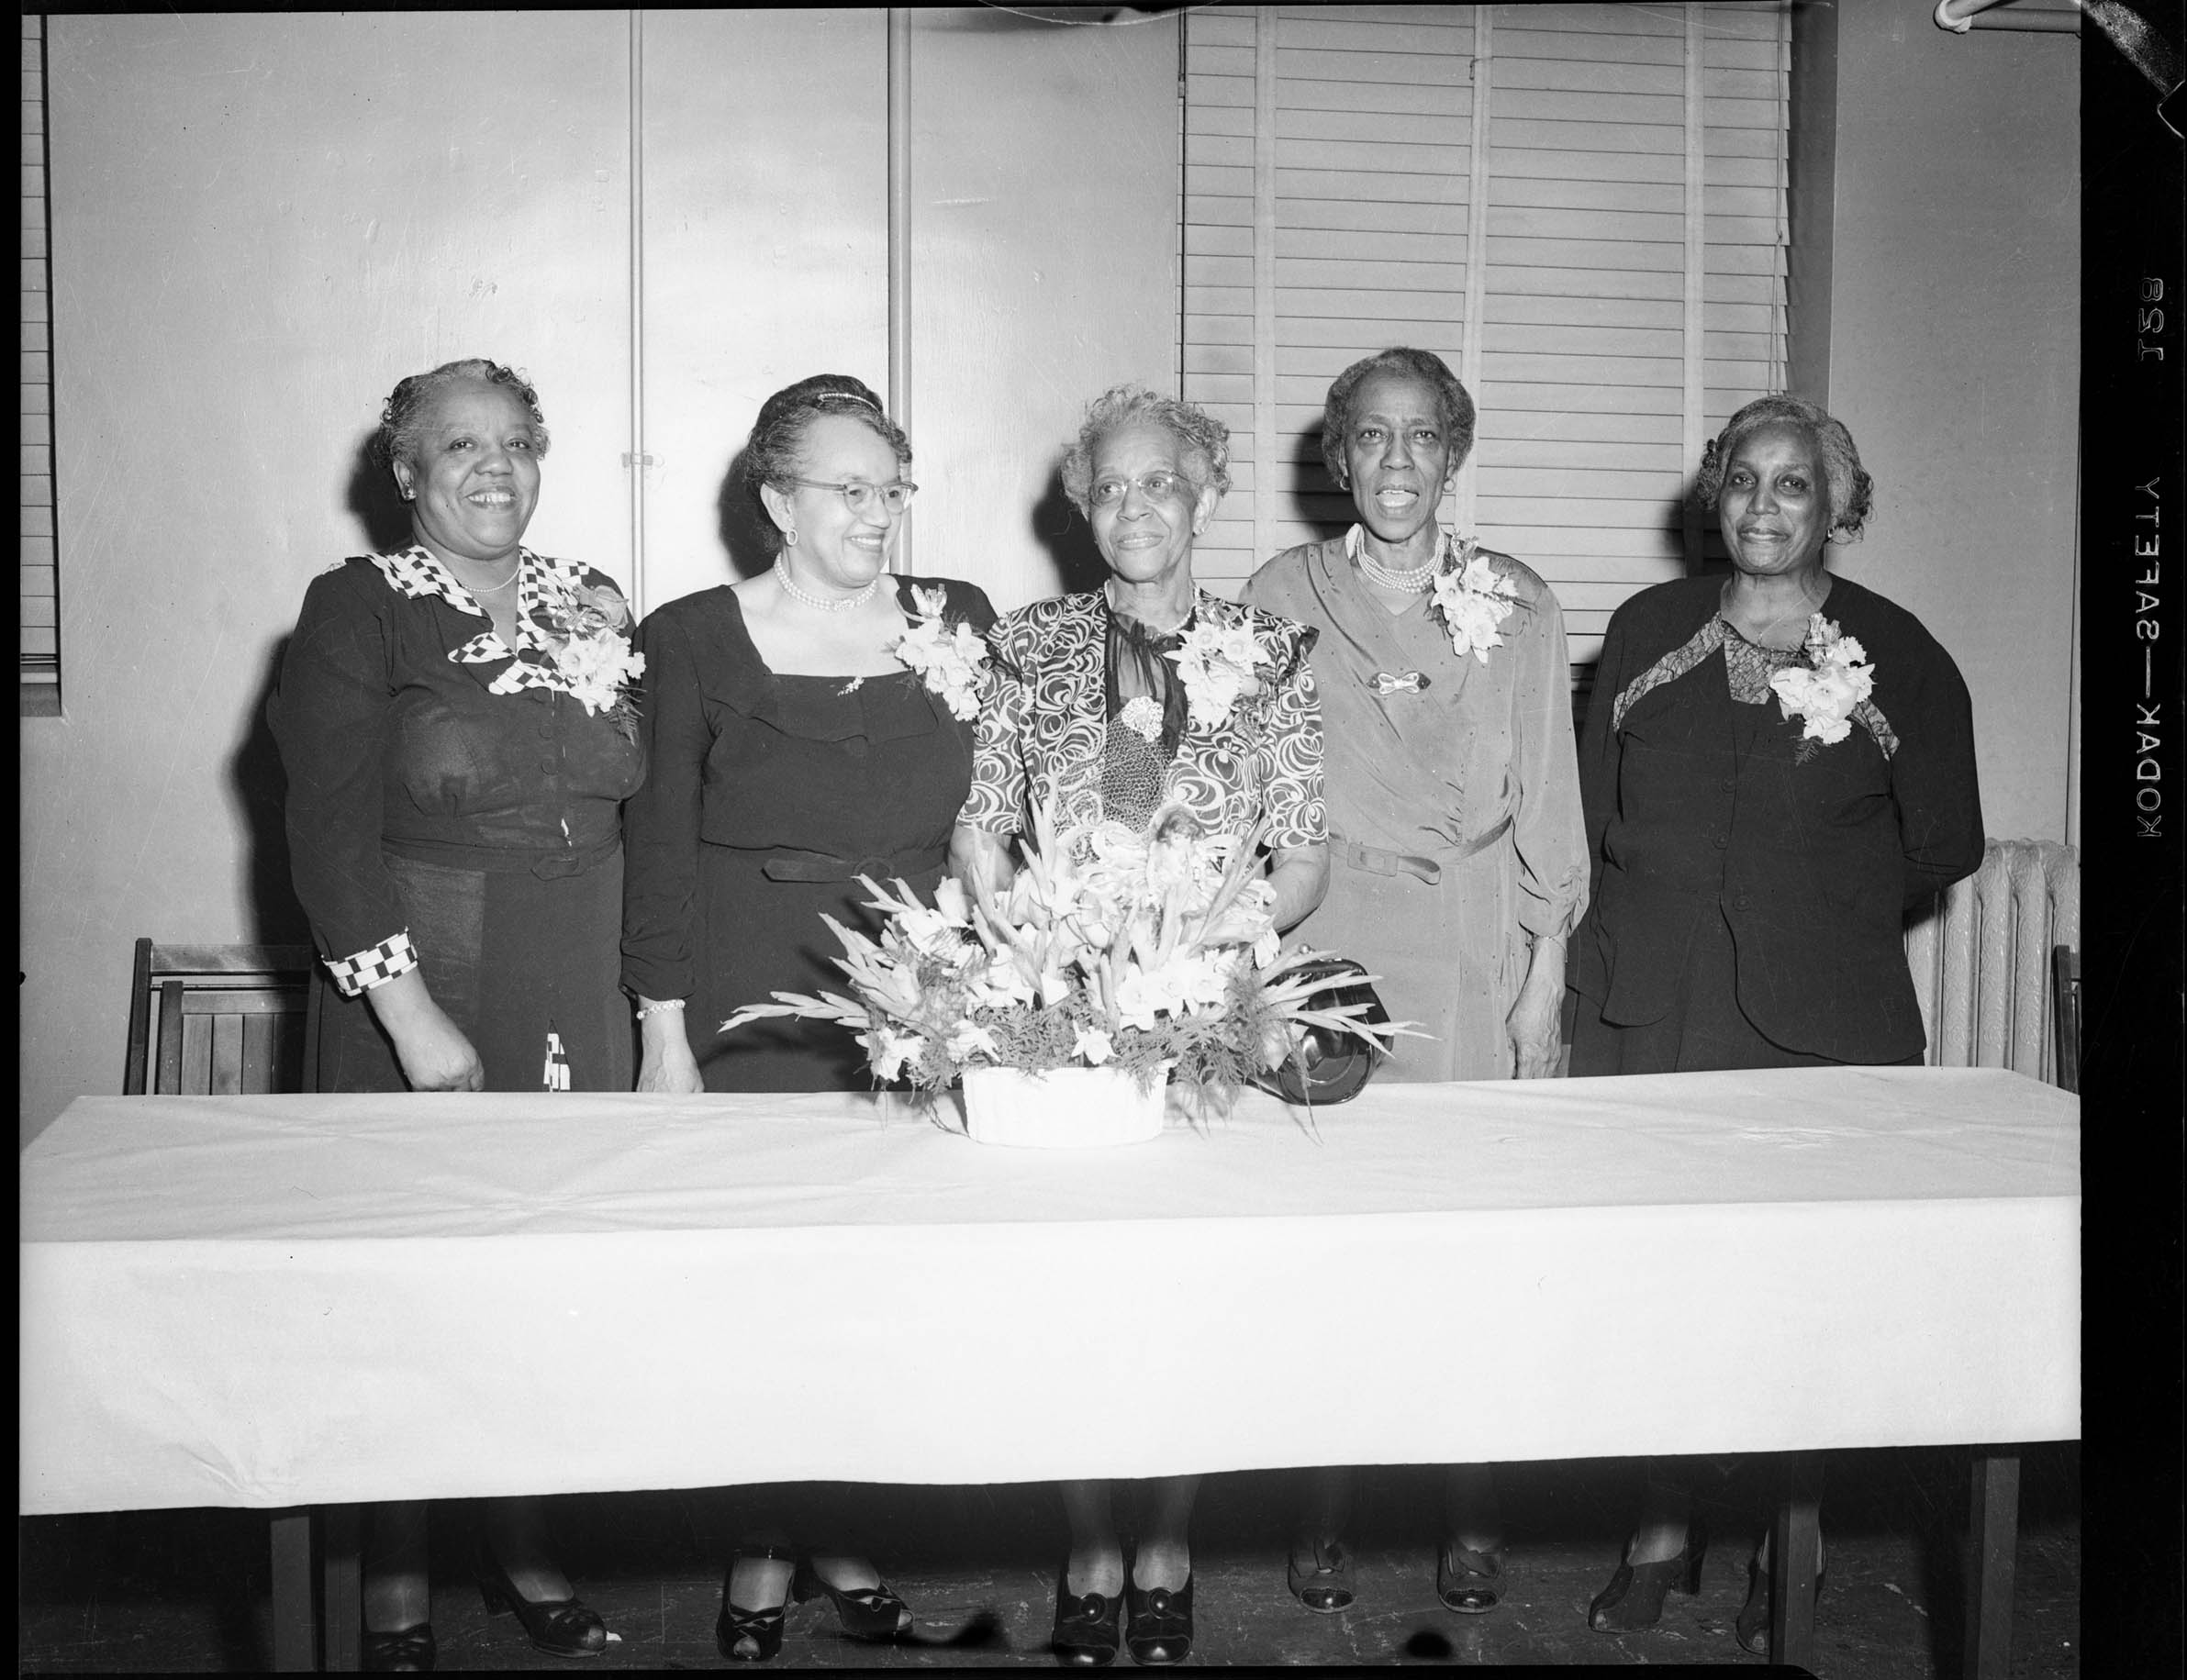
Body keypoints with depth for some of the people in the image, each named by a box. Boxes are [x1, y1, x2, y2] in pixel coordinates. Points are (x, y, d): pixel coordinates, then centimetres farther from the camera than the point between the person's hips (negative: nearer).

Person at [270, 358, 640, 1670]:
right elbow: (331, 832, -11)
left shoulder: (593, 605, 10)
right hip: (420, 987, -4)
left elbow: (642, 799, 17)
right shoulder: (359, 608, -4)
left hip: (579, 993, 4)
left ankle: (525, 1547, 25)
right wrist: (414, 1016, -16)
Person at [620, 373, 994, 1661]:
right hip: (751, 1005, -2)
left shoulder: (960, 622, 8)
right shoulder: (693, 638, 1)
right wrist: (663, 1036, -4)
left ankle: (847, 1532, 22)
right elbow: (662, 845, -1)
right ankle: (764, 1548, 19)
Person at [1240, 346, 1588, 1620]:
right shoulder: (1282, 596, 5)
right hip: (1322, 940, 0)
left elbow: (1548, 801, 6)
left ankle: (1472, 1509, 15)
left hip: (1476, 950, 0)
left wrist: (1546, 974, 2)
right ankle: (1327, 1505, 14)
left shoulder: (1520, 607, 6)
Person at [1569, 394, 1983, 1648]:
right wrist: (1665, 911, 7)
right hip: (1645, 1008, 2)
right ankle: (1668, 1526, 21)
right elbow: (1596, 807, 13)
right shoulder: (1648, 630, 8)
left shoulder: (1899, 655, 2)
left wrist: (1825, 920, 7)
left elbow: (1943, 845, 7)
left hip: (1820, 1024, -2)